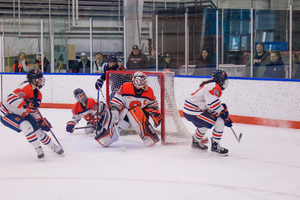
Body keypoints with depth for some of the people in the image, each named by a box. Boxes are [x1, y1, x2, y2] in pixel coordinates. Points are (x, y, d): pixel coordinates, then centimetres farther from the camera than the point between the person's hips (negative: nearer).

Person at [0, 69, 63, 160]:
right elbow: (11, 99, -40)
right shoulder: (25, 88, -29)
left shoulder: (38, 94, 1)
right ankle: (38, 148, -15)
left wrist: (41, 121, 1)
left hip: (22, 114, 8)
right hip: (7, 113, -8)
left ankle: (53, 146, 24)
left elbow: (33, 110, 12)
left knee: (37, 129, 4)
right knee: (26, 125, -30)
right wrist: (26, 104, -44)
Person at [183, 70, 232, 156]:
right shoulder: (213, 86, -14)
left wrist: (225, 118, 19)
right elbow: (213, 103, -26)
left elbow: (213, 108, 23)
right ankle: (215, 145, -1)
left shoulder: (214, 88, 20)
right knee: (219, 122, -12)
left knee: (204, 124, 38)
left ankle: (196, 142, 51)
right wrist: (223, 111, -11)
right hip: (193, 113, -11)